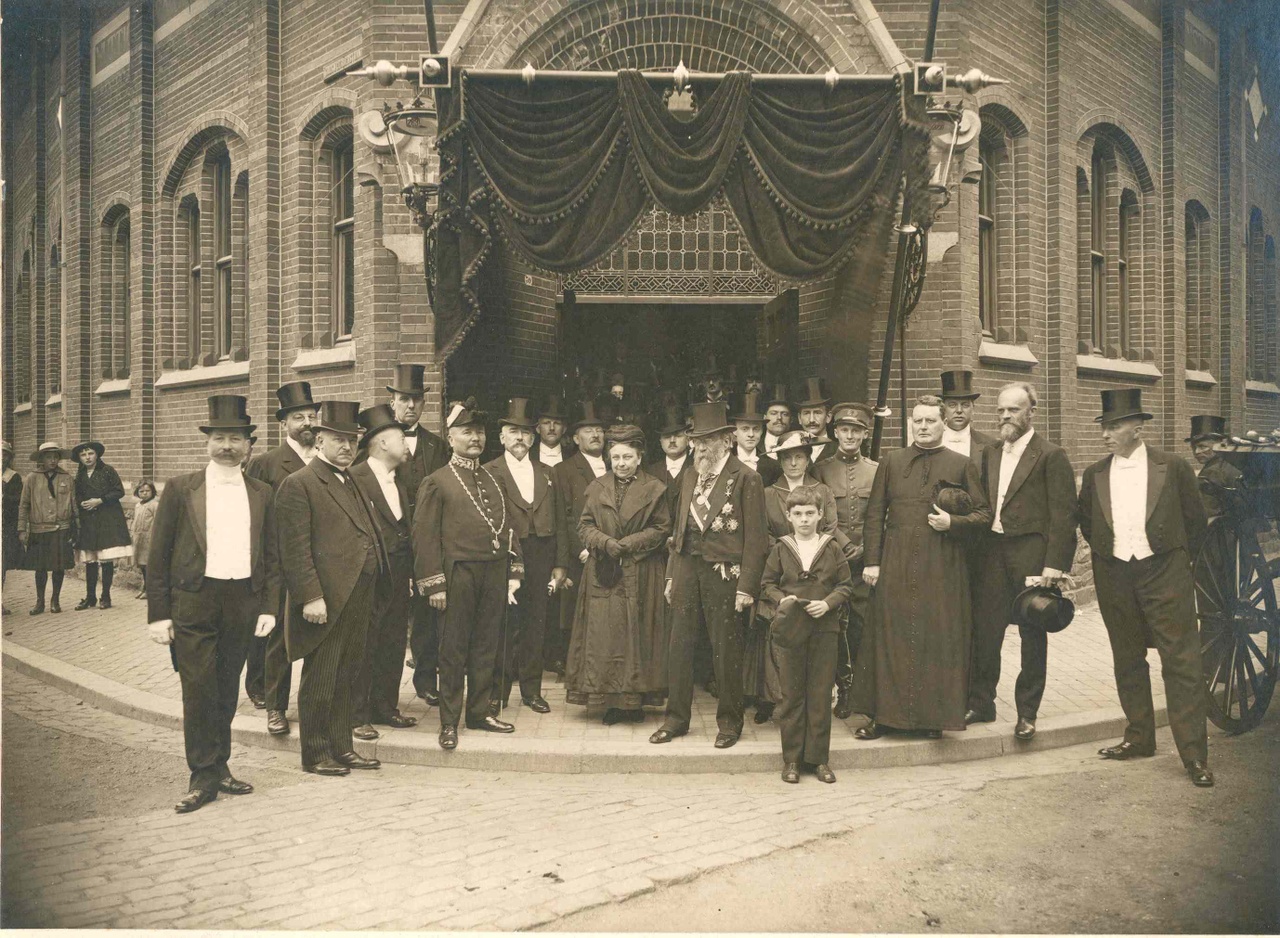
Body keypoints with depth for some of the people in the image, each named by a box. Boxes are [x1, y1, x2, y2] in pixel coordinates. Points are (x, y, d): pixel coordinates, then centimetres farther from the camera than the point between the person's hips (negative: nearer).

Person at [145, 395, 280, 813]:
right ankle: (203, 776, 7)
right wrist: (158, 613, -4)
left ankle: (219, 767, 25)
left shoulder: (261, 493, 9)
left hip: (243, 602, 3)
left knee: (227, 691, 12)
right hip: (192, 602, -3)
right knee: (198, 690, -4)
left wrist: (269, 607, 3)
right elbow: (158, 555, 0)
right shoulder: (180, 489, 1)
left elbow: (271, 556, 11)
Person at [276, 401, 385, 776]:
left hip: (357, 601, 8)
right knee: (319, 681, 3)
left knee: (345, 678, 16)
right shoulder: (298, 485, -9)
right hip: (326, 602, -8)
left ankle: (342, 748, 26)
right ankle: (315, 754, 14)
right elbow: (295, 549, -15)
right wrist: (310, 597, -20)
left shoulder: (350, 484, 18)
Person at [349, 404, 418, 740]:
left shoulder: (398, 481, 17)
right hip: (370, 576, -8)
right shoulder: (356, 478, -12)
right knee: (364, 646, -1)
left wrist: (410, 572, 13)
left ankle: (386, 707, 25)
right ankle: (357, 716, 8)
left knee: (394, 645, 14)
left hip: (399, 578, 8)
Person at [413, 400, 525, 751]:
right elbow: (425, 536, -7)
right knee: (453, 650, 2)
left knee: (486, 647, 11)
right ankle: (449, 722, 11)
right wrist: (434, 584, -12)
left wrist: (514, 571, 10)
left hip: (494, 575, 5)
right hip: (458, 575, -5)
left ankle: (480, 712, 23)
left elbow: (508, 528, 17)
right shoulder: (436, 482, -2)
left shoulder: (494, 481, 16)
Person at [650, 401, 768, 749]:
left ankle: (729, 721, 19)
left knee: (726, 650, 3)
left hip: (724, 573, -6)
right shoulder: (690, 478, 14)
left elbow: (755, 537, -9)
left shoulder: (746, 479, -6)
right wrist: (671, 575, 12)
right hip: (688, 568, 6)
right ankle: (676, 717, 20)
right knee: (679, 645, 7)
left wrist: (746, 586, -13)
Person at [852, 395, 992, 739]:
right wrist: (871, 561, -1)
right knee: (890, 637, 2)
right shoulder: (891, 461, 8)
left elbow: (984, 514, 7)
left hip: (942, 568, -1)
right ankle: (884, 714, 11)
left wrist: (953, 522, -12)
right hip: (895, 565, 1)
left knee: (939, 639, 2)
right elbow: (875, 514, 6)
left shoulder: (963, 465, 6)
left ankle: (934, 716, 15)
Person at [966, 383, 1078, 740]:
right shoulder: (988, 454, 12)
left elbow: (1063, 516, -9)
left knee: (1033, 636, 6)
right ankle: (980, 703, 20)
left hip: (1031, 554, -5)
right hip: (992, 553, 5)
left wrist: (1053, 567, -15)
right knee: (984, 631, 7)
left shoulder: (1051, 456, -6)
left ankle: (1027, 712, 18)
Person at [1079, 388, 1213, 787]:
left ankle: (1194, 754, 1)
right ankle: (1139, 738, 26)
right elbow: (1087, 523, 19)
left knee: (1182, 663, -4)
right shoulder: (1094, 474, 5)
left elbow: (1196, 520, 5)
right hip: (1113, 576, 4)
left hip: (1164, 573, -4)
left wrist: (1176, 558, 7)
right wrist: (1105, 552, 12)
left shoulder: (1173, 468, -3)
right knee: (1127, 661, 12)